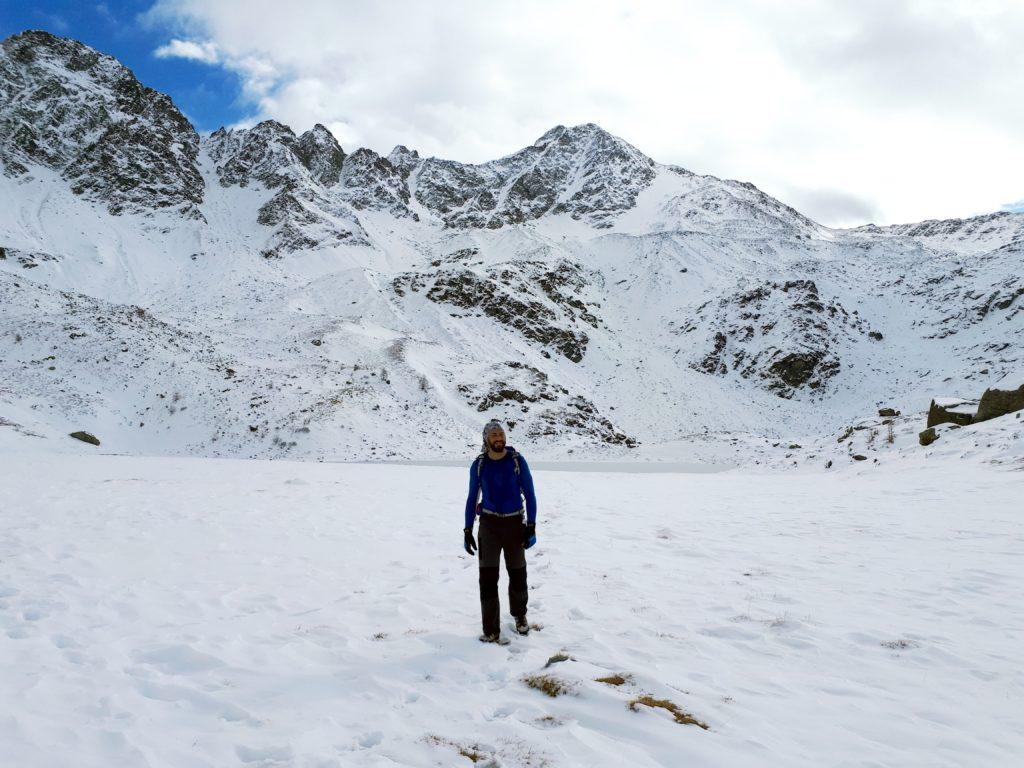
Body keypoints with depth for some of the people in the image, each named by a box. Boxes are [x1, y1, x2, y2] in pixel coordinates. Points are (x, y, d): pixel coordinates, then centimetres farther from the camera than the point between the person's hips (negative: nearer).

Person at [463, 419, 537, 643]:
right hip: (489, 523, 1)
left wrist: (531, 526, -9)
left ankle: (520, 615, 38)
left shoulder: (517, 460, -8)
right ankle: (491, 631, 3)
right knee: (488, 576, -6)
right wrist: (467, 531, 2)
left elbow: (529, 493, -4)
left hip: (514, 523, 0)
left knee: (518, 574, 11)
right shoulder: (479, 465, -3)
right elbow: (472, 498, 6)